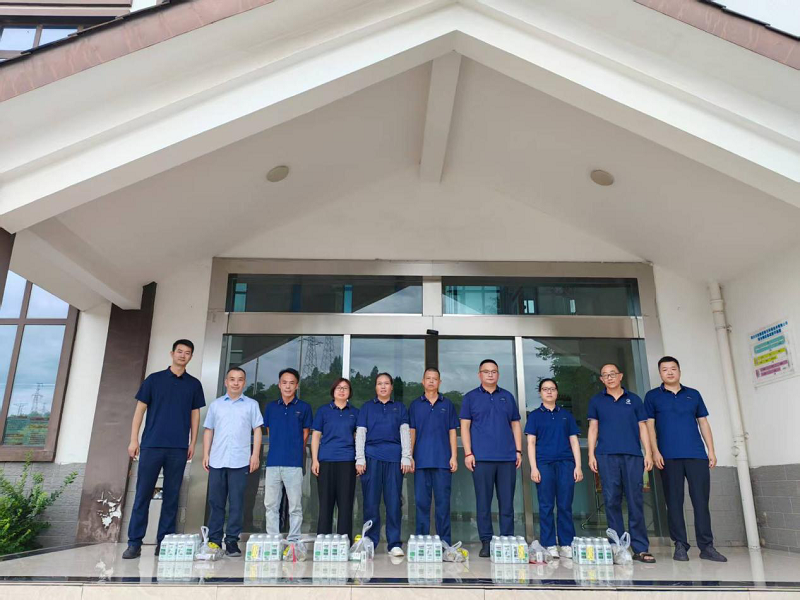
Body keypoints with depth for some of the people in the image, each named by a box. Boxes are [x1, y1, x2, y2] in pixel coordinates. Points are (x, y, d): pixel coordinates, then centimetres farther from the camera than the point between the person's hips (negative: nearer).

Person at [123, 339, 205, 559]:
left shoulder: (194, 384, 10)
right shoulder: (154, 379, 6)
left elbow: (195, 415, 11)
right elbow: (140, 409, 5)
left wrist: (192, 443, 4)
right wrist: (133, 440, -1)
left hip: (179, 448, 1)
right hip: (151, 445, -1)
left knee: (171, 497, 5)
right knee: (142, 494, 1)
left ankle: (164, 542, 12)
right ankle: (134, 543, 8)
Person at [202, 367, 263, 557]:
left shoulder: (251, 405, 7)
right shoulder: (216, 404, 13)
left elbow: (257, 430, 5)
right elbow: (208, 431, 14)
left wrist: (255, 455, -3)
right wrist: (205, 455, 6)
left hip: (240, 461, -2)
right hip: (217, 461, 2)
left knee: (236, 503, 0)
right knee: (216, 502, 6)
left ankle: (232, 541, 8)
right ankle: (214, 540, 15)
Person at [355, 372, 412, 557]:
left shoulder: (399, 407, 14)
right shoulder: (367, 407, 13)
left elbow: (405, 433, 9)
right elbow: (360, 434, 8)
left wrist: (406, 458, 0)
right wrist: (360, 459, -1)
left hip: (394, 458, 0)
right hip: (372, 456, 0)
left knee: (394, 501, 0)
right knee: (371, 501, 2)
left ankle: (394, 544, 7)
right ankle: (370, 543, 11)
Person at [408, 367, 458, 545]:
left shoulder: (447, 404, 9)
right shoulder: (415, 405, 10)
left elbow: (452, 432, 8)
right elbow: (412, 432, 9)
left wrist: (454, 457, 0)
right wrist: (409, 457, 1)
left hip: (443, 460, 0)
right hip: (421, 460, 1)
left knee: (443, 501, 1)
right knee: (421, 501, 4)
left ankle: (445, 542, 7)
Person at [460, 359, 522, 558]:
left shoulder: (507, 397, 13)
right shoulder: (470, 397, 6)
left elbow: (515, 425, 14)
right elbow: (465, 426, 3)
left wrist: (518, 450, 4)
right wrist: (468, 453, -6)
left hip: (507, 457, 2)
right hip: (482, 457, -2)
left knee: (507, 502, 5)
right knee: (483, 502, 2)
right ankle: (486, 542, 10)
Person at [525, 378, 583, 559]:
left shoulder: (566, 415, 14)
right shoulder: (535, 415, 8)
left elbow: (574, 441, 12)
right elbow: (531, 442, 3)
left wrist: (578, 466, 2)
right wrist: (533, 467, -6)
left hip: (565, 463, 2)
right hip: (544, 463, -1)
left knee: (565, 506, 1)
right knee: (546, 506, 0)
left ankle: (567, 545, 9)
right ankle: (549, 546, 7)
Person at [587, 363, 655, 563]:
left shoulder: (634, 399, 13)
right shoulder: (596, 401, 13)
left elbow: (642, 427, 11)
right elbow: (593, 428, 11)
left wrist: (648, 453, 1)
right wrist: (591, 454, 2)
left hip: (633, 455, 0)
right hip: (606, 456, 0)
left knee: (636, 501, -2)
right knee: (612, 501, 0)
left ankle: (640, 548, 3)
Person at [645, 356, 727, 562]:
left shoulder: (694, 395, 15)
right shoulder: (652, 396, 7)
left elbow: (703, 423, 14)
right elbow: (649, 426, 3)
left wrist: (711, 450, 6)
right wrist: (655, 451, -7)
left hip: (697, 455, 2)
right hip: (669, 457, -2)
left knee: (701, 500, -1)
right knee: (674, 502, 1)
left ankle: (706, 546, 6)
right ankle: (680, 545, 8)